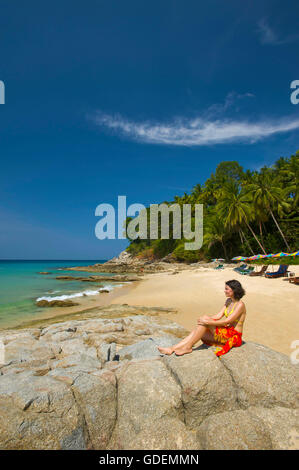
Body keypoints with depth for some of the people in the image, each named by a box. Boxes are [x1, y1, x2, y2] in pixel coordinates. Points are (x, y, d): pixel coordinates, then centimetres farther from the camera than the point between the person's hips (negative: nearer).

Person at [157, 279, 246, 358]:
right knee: (196, 331, -12)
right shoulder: (228, 301, 11)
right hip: (225, 333, 8)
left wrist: (207, 322, -25)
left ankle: (188, 347, -19)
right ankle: (172, 349, -17)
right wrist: (204, 319, -10)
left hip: (234, 336, -8)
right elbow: (218, 316, 6)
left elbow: (227, 321, -23)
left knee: (205, 318, -23)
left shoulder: (240, 305, -15)